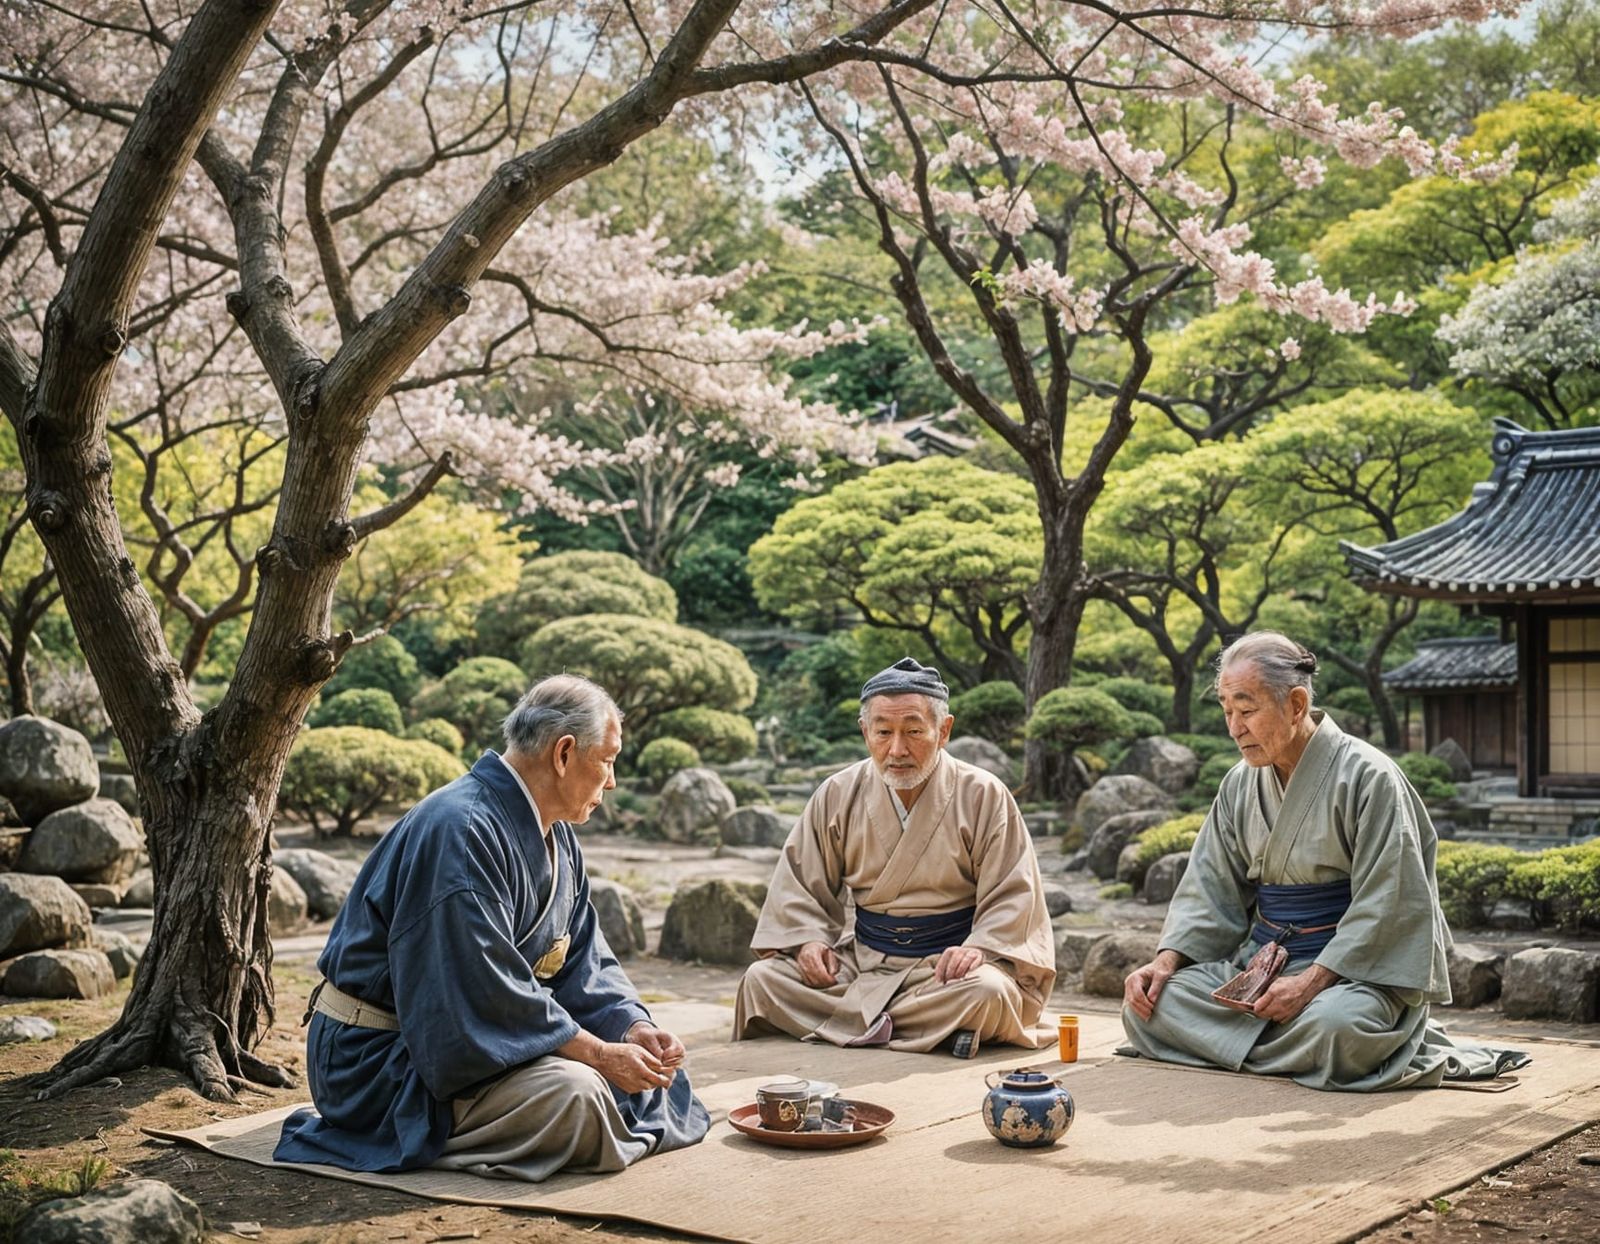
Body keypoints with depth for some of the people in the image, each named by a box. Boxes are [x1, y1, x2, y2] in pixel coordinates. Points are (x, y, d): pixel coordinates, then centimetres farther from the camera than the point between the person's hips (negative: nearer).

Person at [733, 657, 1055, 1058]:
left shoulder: (983, 795, -6)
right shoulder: (838, 795, 2)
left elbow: (1012, 893, -6)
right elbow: (799, 880, 9)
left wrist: (981, 946, -24)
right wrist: (809, 938, -9)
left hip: (945, 961, -3)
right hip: (859, 958, 3)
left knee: (988, 991, -36)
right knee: (762, 979, -16)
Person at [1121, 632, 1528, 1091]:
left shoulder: (1367, 776, -12)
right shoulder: (1240, 784, 9)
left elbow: (1385, 909, -16)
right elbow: (1210, 891, 10)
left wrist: (1311, 982, -24)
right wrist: (1166, 961, -6)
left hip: (1353, 970, -7)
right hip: (1256, 962, 7)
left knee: (1334, 1024, -40)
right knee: (1145, 1003, -13)